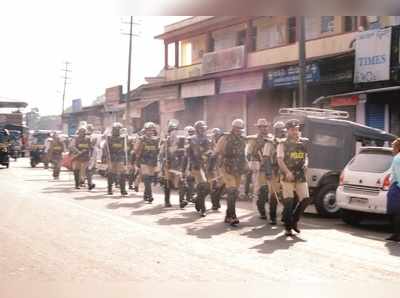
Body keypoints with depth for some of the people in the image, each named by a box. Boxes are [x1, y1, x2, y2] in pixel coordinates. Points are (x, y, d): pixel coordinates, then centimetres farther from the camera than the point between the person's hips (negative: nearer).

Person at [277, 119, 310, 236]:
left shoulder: (303, 143, 11)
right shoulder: (283, 144, -3)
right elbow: (280, 160, -13)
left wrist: (305, 164, 4)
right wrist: (287, 172, -26)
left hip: (301, 176, 5)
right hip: (288, 176, -4)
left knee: (305, 199, 0)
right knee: (288, 201, -4)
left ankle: (294, 221, 20)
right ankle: (288, 227, 7)